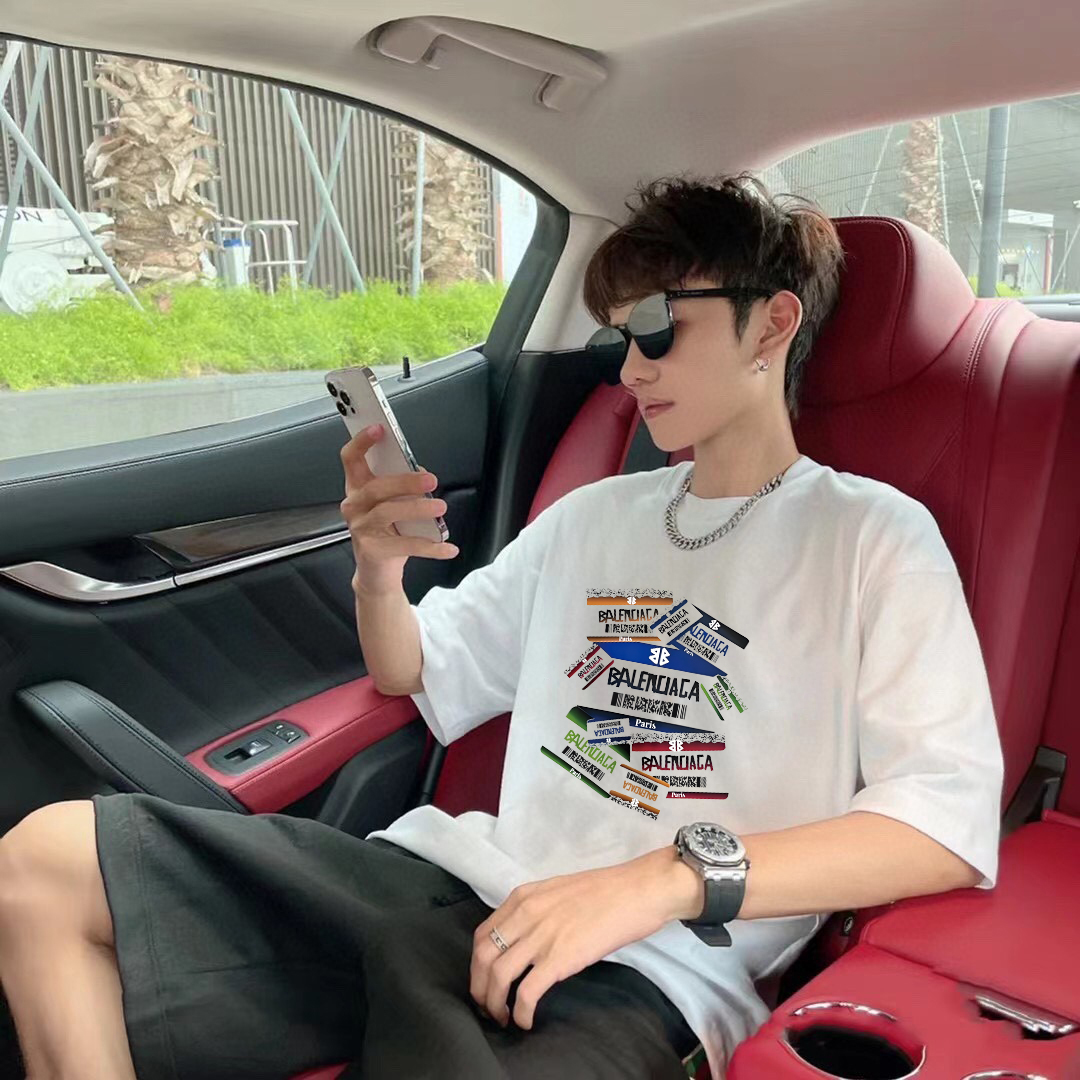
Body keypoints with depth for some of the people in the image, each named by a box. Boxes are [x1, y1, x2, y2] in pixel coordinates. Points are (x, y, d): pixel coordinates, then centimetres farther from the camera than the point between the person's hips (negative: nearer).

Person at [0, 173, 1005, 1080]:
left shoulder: (873, 536, 3)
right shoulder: (591, 514, 19)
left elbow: (950, 820, -9)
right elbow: (421, 680, 24)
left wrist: (671, 875, -21)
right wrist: (378, 569, 2)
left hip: (642, 972, -5)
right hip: (450, 884, 6)